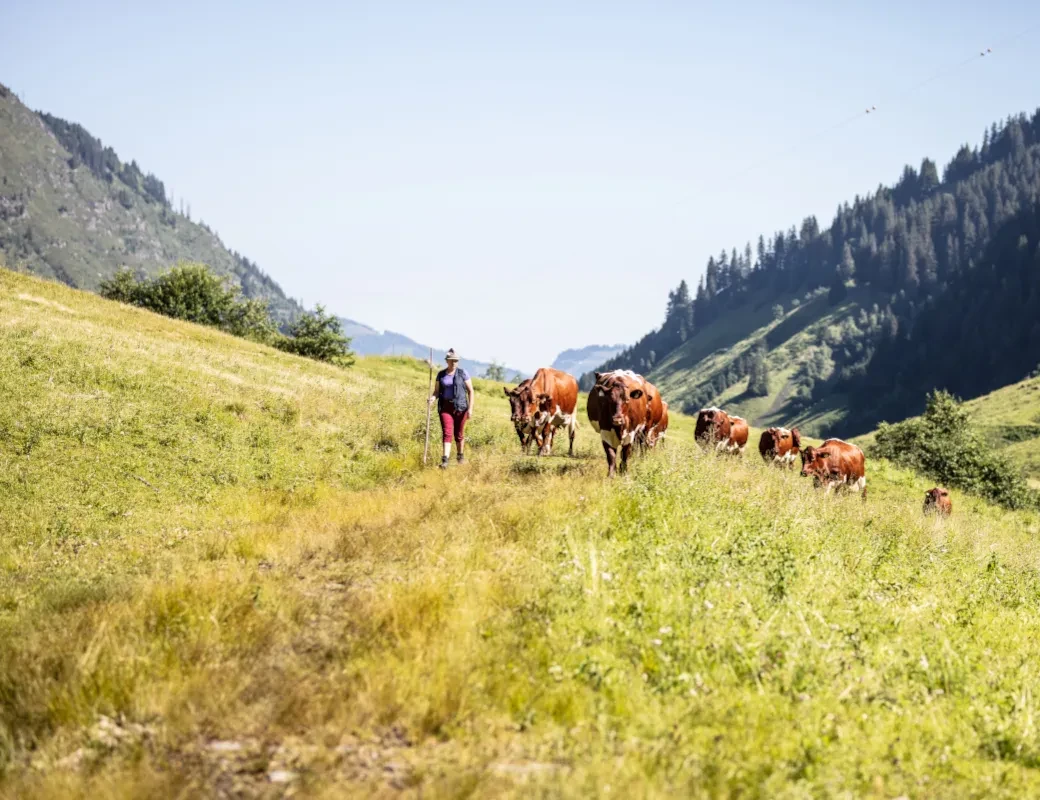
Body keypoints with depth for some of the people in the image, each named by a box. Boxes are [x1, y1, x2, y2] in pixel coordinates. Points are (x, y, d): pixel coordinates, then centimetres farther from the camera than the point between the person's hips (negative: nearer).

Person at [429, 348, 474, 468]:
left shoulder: (462, 373, -1)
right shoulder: (441, 375, 6)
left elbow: (470, 391, -1)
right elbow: (436, 392, 8)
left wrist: (470, 408, -8)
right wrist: (433, 398, -16)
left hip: (460, 407, -1)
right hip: (445, 407, 1)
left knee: (459, 434, 8)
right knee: (447, 433, -11)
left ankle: (460, 455, 31)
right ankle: (445, 461, -20)